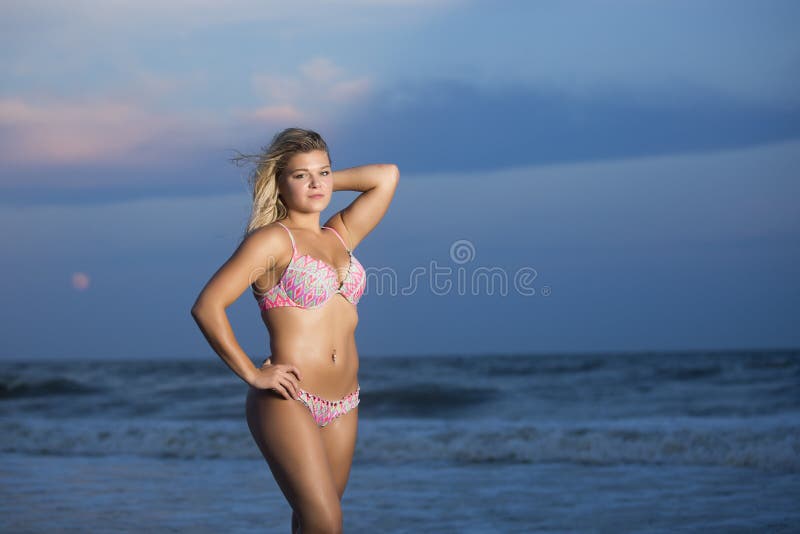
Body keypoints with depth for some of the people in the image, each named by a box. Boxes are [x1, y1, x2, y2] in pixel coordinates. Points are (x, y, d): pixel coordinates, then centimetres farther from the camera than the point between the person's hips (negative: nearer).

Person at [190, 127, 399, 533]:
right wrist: (251, 375, -12)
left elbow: (386, 176, 18)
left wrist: (327, 181, 16)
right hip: (287, 402, -6)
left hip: (342, 406, 6)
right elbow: (206, 307, -13)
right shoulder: (271, 240, -5)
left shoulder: (340, 236, 14)